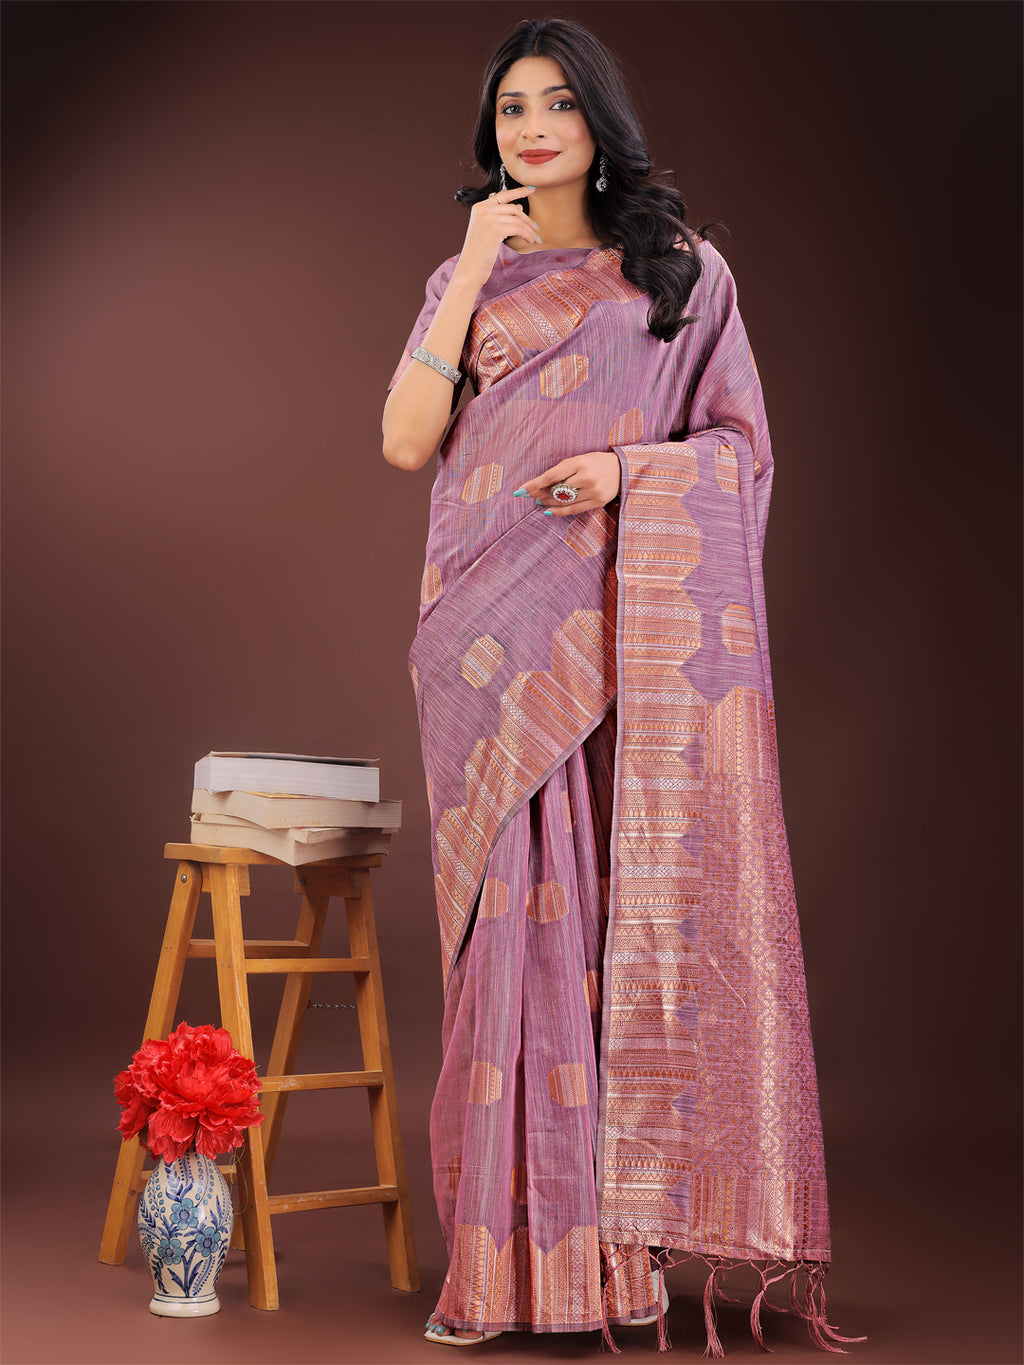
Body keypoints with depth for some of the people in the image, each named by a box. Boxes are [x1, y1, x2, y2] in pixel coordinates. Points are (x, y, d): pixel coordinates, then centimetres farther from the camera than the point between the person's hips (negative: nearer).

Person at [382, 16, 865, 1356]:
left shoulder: (682, 270, 10)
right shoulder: (466, 277, 15)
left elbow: (743, 445, 6)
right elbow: (407, 442, 1)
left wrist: (628, 467, -12)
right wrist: (473, 270, -2)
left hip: (635, 632, -1)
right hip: (497, 636, 2)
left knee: (638, 905, -3)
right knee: (518, 907, -2)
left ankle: (632, 1226, 6)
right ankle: (517, 1242, 4)